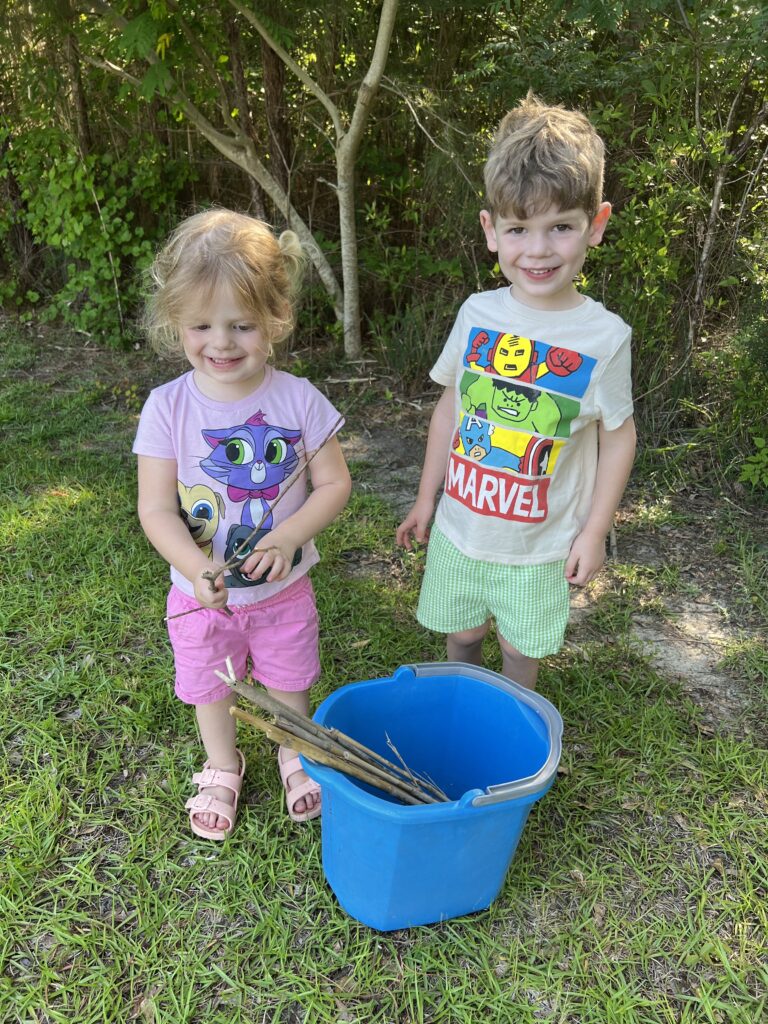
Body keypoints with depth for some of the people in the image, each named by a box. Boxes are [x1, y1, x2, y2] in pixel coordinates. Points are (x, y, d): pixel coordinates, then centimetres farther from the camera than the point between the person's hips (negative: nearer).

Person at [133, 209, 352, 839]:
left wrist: (287, 538, -26)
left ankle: (296, 755, 53)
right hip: (201, 594, 1)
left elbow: (334, 485, -10)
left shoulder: (298, 399, -16)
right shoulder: (168, 408, -16)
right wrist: (197, 568, -31)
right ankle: (222, 767, 52)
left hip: (284, 588, 0)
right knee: (210, 689, 22)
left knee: (289, 682, 21)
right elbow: (156, 509, -15)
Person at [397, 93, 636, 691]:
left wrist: (594, 532, -6)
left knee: (521, 649, 16)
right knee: (461, 634, 20)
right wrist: (427, 499, 7)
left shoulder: (604, 336, -15)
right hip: (460, 526, 3)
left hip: (541, 543, -2)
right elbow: (450, 407, 3)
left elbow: (618, 436, -5)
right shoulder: (478, 314, -8)